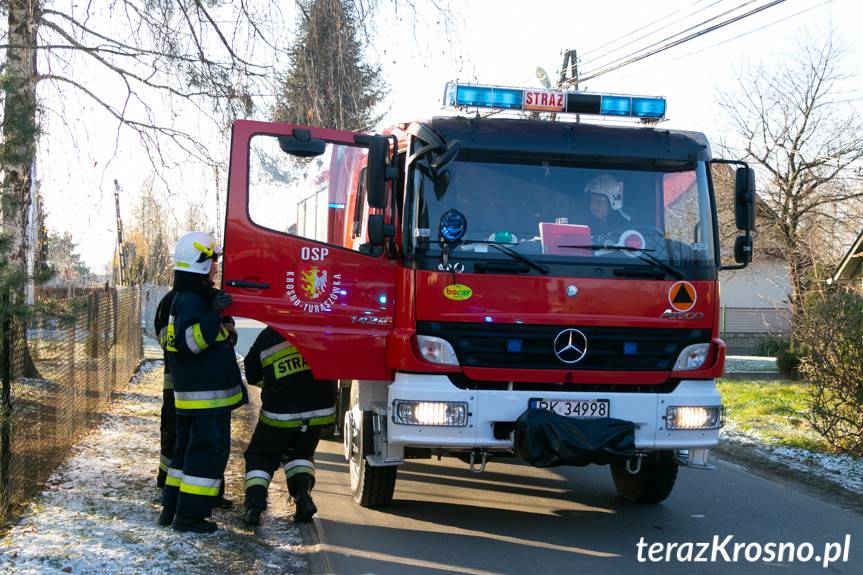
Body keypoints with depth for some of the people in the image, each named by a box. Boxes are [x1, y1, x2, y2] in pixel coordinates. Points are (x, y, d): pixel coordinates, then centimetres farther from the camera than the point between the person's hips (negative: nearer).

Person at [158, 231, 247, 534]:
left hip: (191, 394, 11)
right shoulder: (191, 301, -17)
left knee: (188, 447, 17)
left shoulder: (190, 297, 16)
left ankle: (172, 508, 23)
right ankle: (190, 515, -4)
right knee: (209, 449, -6)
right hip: (206, 395, -11)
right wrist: (214, 314, -34)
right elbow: (190, 342, -30)